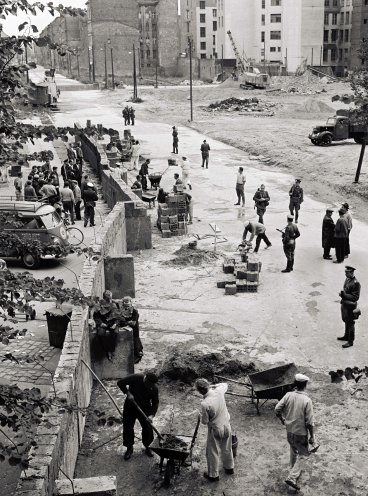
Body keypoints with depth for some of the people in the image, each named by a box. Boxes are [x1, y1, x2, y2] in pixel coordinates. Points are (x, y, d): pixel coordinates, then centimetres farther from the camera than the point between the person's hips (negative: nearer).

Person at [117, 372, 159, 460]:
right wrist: (128, 393, -27)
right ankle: (129, 448, 21)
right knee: (128, 427, 3)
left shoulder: (154, 388, -20)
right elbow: (120, 383, -18)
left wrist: (151, 415, -24)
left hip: (145, 407, 1)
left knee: (148, 428, 1)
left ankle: (147, 447, 23)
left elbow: (155, 403, -11)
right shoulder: (135, 378, -27)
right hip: (130, 406, -1)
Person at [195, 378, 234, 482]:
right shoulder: (219, 391, -17)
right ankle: (229, 468, 46)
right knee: (227, 449, 26)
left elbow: (204, 421, -18)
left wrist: (201, 415, 1)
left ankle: (213, 475, 30)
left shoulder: (204, 404, -32)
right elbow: (224, 384, 9)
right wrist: (212, 386, 5)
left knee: (213, 452, 15)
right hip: (226, 426, 6)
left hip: (215, 430, -6)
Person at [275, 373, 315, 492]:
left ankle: (294, 471, 44)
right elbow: (310, 422, -18)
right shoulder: (307, 400, -21)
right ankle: (292, 477, 3)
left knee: (293, 451, 27)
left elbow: (277, 409, -6)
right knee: (303, 454, 12)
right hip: (301, 432, -5)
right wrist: (312, 436, -6)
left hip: (289, 430, 5)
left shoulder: (288, 395, -9)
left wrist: (282, 419, 14)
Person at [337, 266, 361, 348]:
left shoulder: (356, 283, -24)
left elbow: (355, 297, -24)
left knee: (350, 324, 4)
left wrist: (344, 295, -26)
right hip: (344, 304, 8)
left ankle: (350, 341, 15)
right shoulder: (347, 279, 3)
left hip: (350, 306, -8)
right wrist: (342, 293, -4)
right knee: (346, 321, 23)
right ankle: (346, 336, 40)